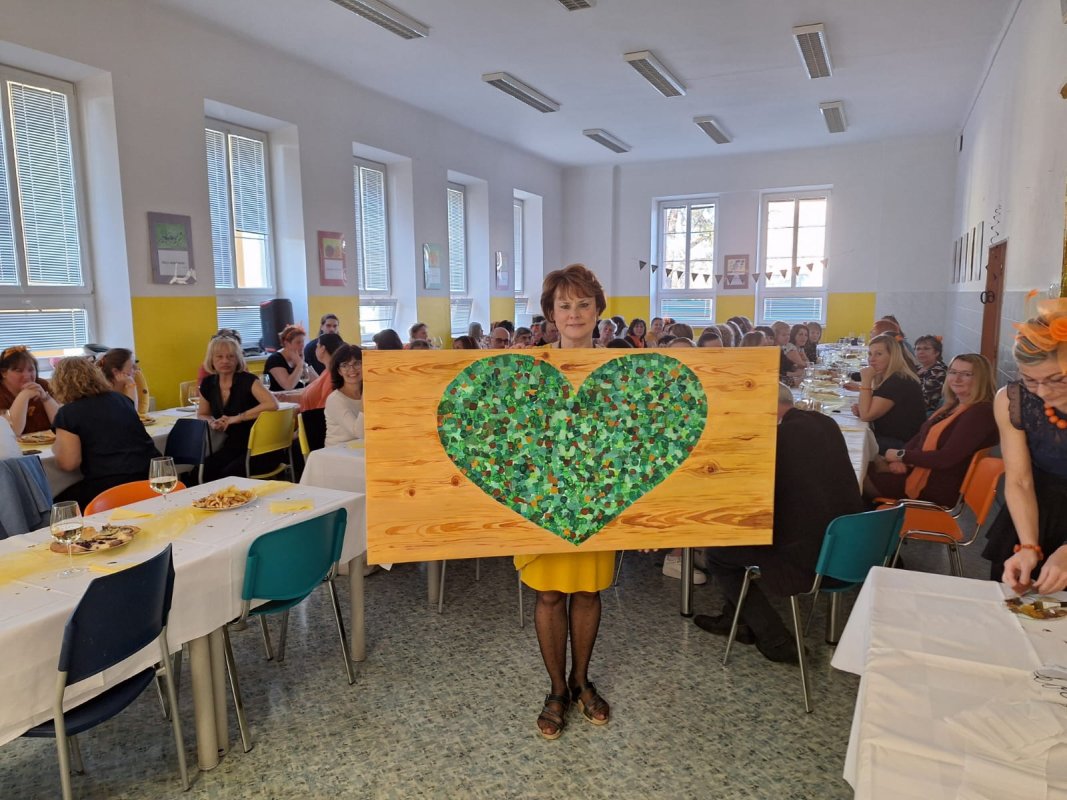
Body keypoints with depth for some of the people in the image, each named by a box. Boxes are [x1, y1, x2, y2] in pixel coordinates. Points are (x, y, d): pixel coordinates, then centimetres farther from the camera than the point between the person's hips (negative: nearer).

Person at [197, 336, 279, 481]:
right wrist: (212, 423, -5)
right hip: (232, 446, 5)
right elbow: (202, 414, 20)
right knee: (200, 472, -20)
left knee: (227, 475, -27)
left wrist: (238, 417, -25)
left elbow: (273, 404, -29)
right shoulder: (208, 383, 3)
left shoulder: (247, 380, -13)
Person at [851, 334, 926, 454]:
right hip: (890, 437, 9)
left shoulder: (897, 382, -21)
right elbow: (872, 413, 17)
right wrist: (860, 410, -5)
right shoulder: (887, 378, 8)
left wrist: (865, 380, -22)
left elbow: (866, 416, -24)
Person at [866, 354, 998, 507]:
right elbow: (922, 435, 12)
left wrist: (901, 455, -13)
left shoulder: (980, 413, -19)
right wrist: (899, 460, -8)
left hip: (940, 487, -9)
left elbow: (946, 458, -26)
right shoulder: (953, 405, 12)